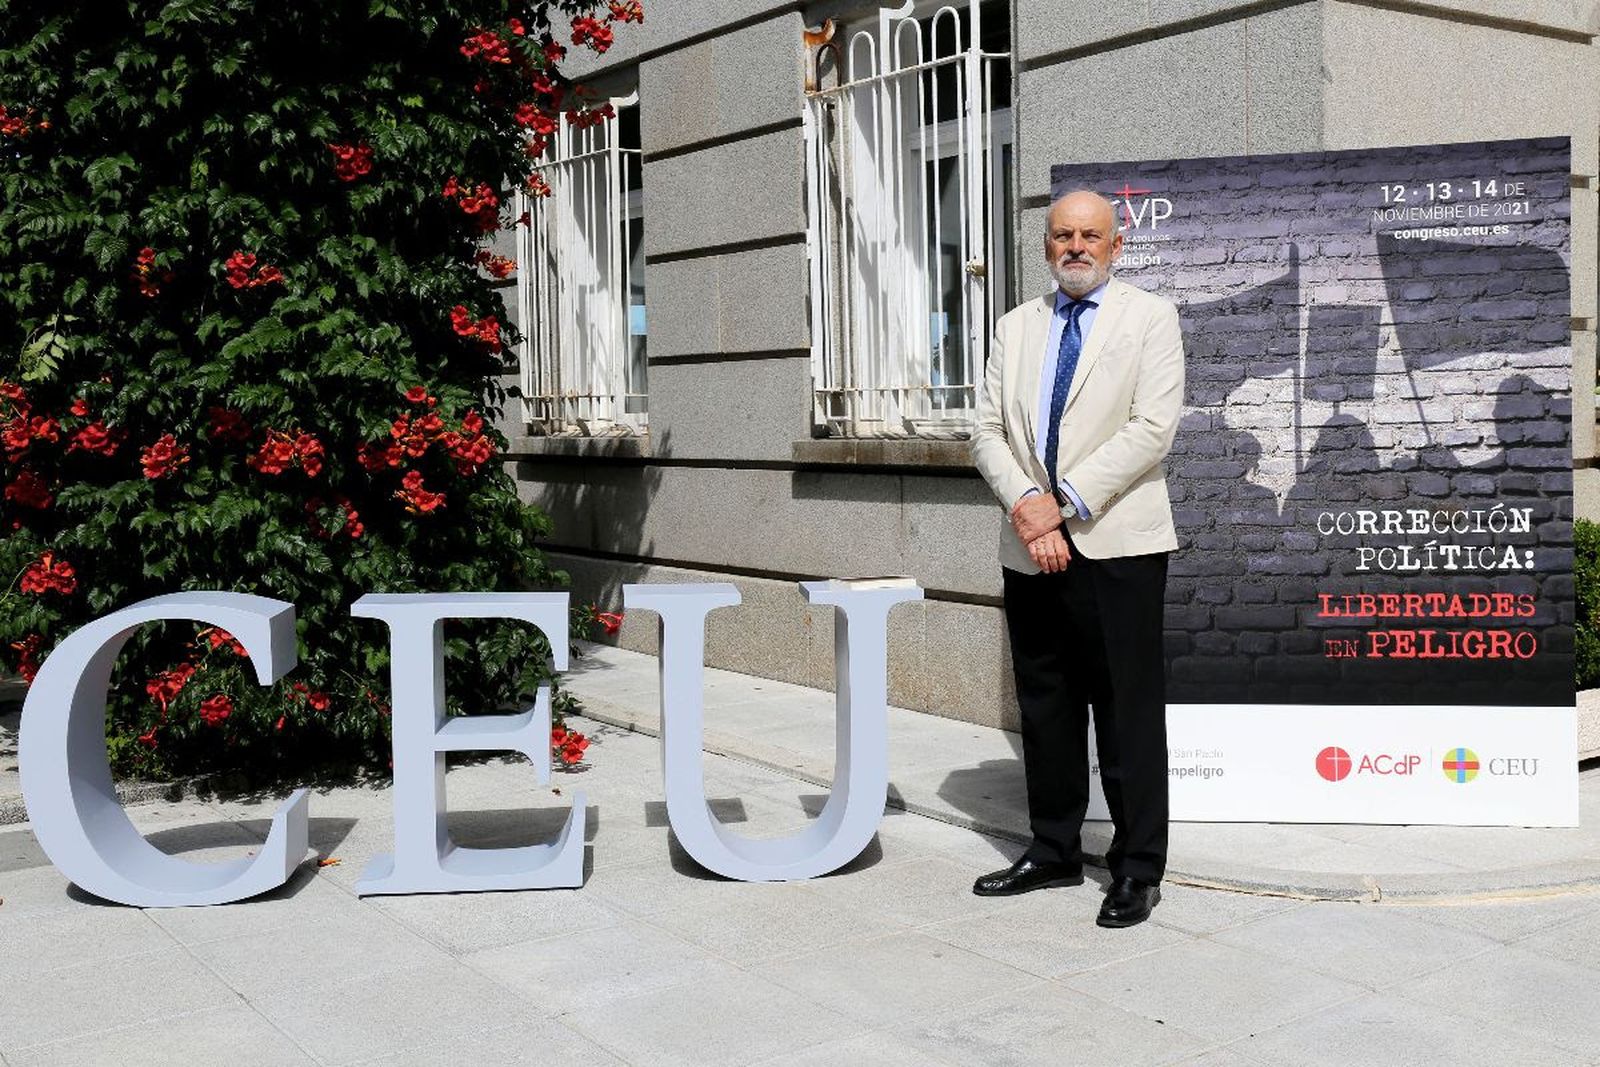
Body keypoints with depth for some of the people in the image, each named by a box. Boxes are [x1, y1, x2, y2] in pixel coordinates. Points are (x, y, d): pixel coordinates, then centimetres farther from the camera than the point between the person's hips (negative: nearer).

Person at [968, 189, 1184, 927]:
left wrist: (1064, 502, -14)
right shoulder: (1016, 327, 15)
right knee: (1044, 708, 12)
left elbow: (1152, 428, -10)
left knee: (1128, 713, 0)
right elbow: (988, 430, 8)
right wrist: (1026, 504, -10)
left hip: (1116, 546, -5)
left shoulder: (1149, 318, 2)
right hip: (1030, 548, 5)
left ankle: (1137, 870, 9)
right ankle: (1053, 851, 25)